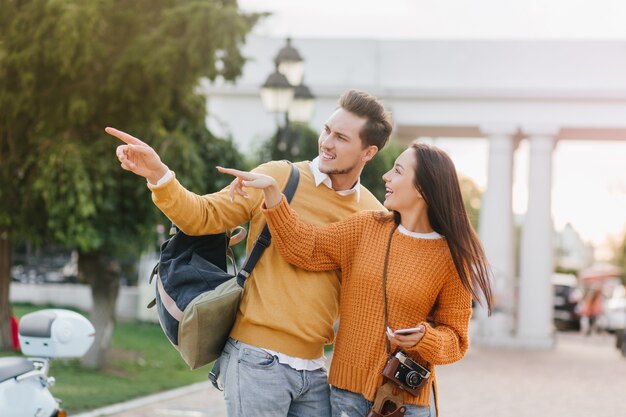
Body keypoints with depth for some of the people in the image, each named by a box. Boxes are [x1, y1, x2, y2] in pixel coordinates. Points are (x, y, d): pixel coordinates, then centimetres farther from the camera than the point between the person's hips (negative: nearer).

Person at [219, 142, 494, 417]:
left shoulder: (451, 257, -5)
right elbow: (304, 248, -2)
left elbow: (455, 340, -1)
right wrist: (271, 189, -12)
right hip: (349, 388, 3)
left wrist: (424, 338, -22)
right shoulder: (366, 228, 4)